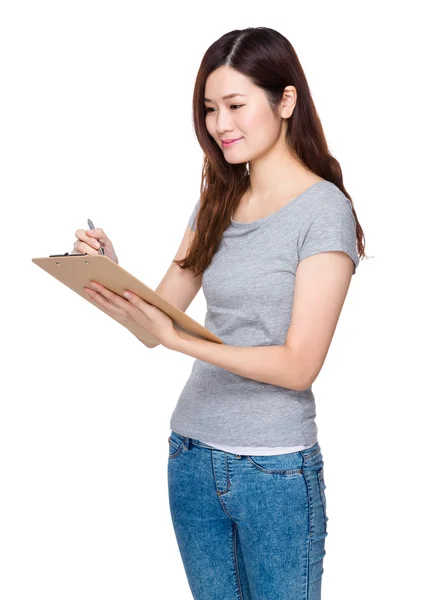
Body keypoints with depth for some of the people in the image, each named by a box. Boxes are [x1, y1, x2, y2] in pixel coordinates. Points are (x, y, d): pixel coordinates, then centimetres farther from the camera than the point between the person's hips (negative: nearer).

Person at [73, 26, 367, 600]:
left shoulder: (324, 209, -11)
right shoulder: (217, 202, 8)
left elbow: (299, 365, -17)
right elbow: (164, 309, 8)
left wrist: (176, 338, -24)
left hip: (277, 470, -5)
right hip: (192, 457, 6)